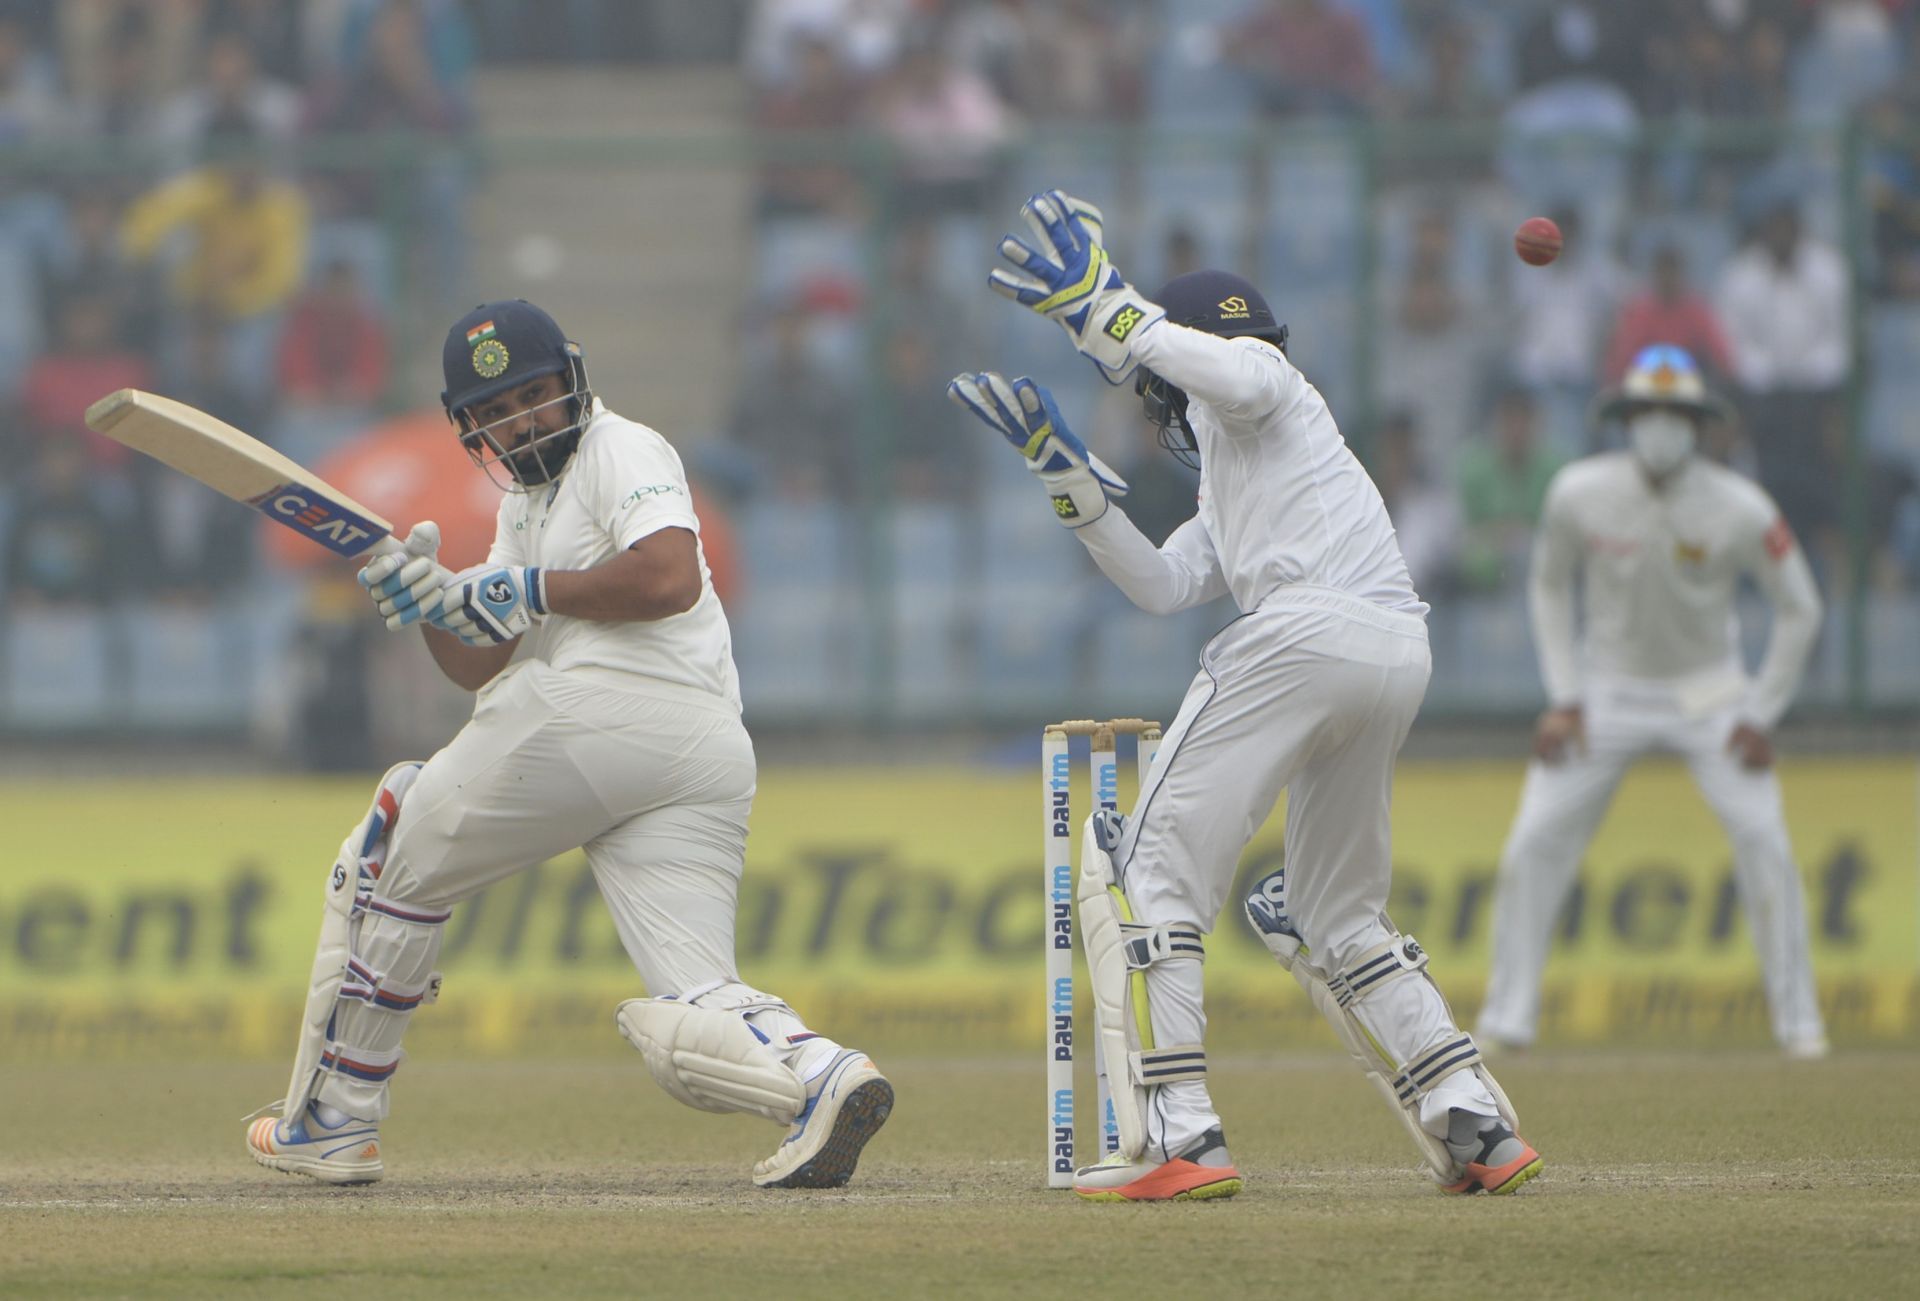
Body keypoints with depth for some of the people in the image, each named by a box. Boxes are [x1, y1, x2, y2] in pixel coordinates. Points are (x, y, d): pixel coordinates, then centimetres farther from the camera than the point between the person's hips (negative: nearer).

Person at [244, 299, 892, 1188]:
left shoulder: (622, 453, 3)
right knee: (694, 1024, -5)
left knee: (390, 864, 12)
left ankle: (331, 1122, 16)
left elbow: (669, 578, -16)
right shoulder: (526, 501, 31)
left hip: (598, 708, -9)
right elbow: (479, 666, 26)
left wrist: (533, 591, -7)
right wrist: (436, 604, 6)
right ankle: (821, 1075, -33)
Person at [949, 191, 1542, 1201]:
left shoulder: (1253, 373, 14)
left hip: (1308, 628, -9)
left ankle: (1175, 1141, -18)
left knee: (1146, 864, -7)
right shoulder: (1226, 496, 38)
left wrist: (1103, 311, -8)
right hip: (1396, 655, 9)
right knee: (1335, 919, 20)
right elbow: (1161, 586, 25)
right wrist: (1064, 470, 26)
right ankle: (1478, 1130, 9)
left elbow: (1239, 378, -12)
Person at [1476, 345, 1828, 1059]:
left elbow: (1799, 609, -7)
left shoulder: (1740, 510, -20)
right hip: (1609, 691, 1)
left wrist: (1760, 716, -9)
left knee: (1763, 840, -12)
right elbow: (1549, 585, 3)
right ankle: (1507, 1018, 4)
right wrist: (1563, 698, -2)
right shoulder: (1580, 494, -15)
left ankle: (1797, 1018, 1)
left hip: (1709, 693, -1)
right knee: (1535, 844, -7)